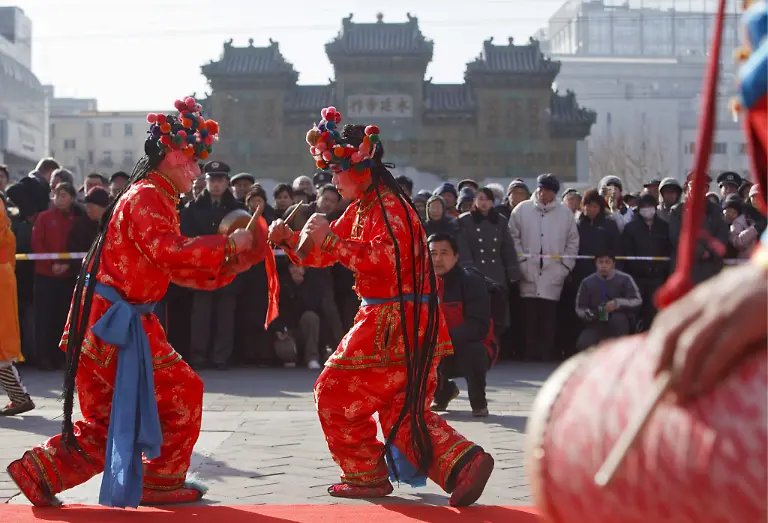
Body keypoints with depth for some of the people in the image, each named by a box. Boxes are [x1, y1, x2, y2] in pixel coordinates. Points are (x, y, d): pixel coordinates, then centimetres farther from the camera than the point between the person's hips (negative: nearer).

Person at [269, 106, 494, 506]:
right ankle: (463, 463, -1)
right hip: (385, 320, 10)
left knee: (338, 394, 2)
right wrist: (289, 238, 2)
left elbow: (383, 260, -30)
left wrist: (328, 238, -26)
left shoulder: (389, 207, -15)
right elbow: (321, 254, 20)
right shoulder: (361, 209, 15)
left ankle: (366, 476, 13)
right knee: (403, 411, 10)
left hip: (396, 326, -10)